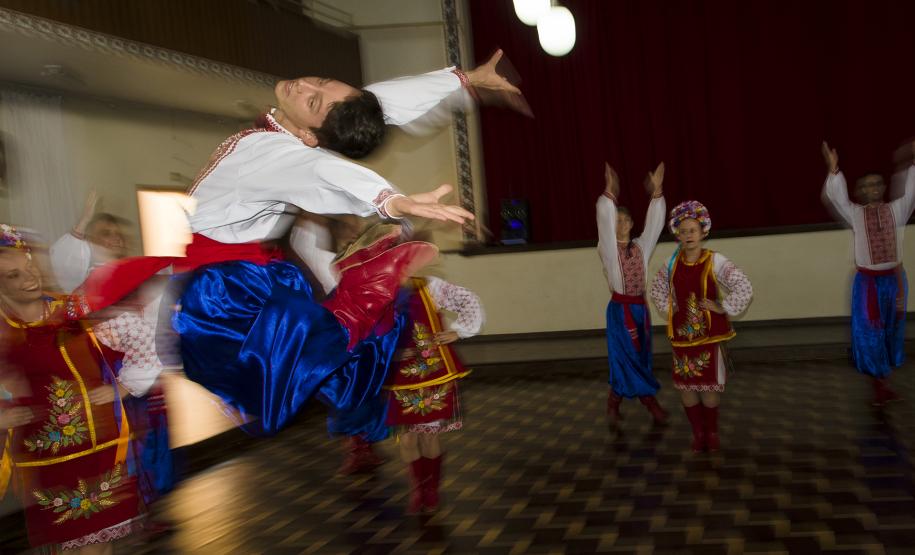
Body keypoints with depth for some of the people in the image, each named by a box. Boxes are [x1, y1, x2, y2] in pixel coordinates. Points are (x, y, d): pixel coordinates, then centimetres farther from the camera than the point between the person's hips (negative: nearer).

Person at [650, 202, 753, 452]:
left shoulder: (715, 261, -11)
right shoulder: (672, 263, 1)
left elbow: (745, 289, -14)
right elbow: (657, 289, 18)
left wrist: (723, 308, -14)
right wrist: (669, 310, 8)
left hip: (710, 333, -3)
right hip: (682, 333, 3)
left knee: (709, 384, 4)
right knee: (685, 385, 7)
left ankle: (712, 432, 25)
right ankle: (698, 432, 24)